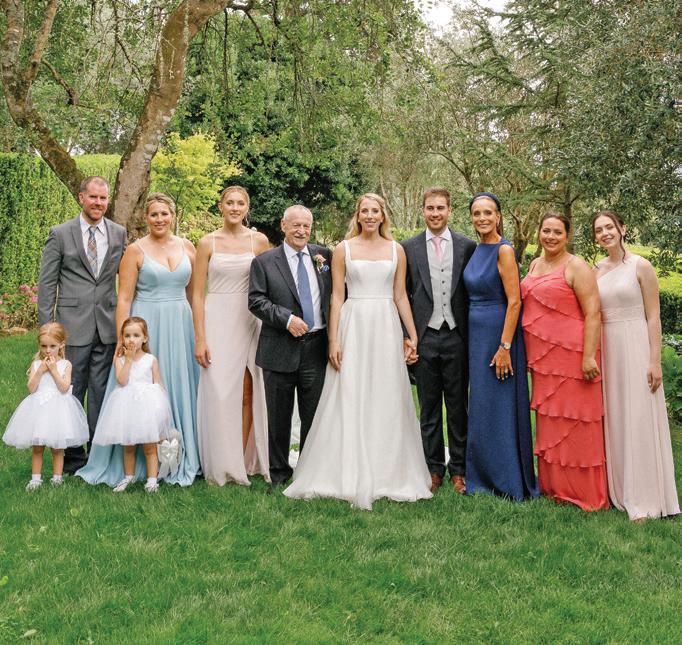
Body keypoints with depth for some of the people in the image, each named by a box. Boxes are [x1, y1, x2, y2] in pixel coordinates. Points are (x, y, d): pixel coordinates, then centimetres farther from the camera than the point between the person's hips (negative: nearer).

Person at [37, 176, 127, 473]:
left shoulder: (119, 233, 7)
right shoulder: (60, 234, 1)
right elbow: (46, 283, 1)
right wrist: (46, 327, -4)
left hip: (107, 326, 2)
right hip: (73, 325, -2)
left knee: (102, 392, 8)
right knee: (71, 392, 5)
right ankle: (72, 457, 17)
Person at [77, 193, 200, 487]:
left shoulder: (187, 248, 7)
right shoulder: (136, 251, -3)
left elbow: (195, 292, 12)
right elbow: (124, 298, -6)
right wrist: (122, 339, -12)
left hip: (180, 327, 3)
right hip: (146, 327, -3)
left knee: (180, 390, 9)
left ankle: (182, 459, 22)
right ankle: (139, 461, 13)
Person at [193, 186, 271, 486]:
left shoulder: (259, 241, 4)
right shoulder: (208, 242, 2)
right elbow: (198, 294, 1)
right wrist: (200, 339, -6)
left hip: (249, 323, 1)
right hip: (217, 323, -1)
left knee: (247, 394, 3)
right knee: (219, 393, -2)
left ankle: (243, 462, 13)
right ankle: (220, 467, 8)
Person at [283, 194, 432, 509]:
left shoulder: (396, 250, 9)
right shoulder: (343, 249, 5)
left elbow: (401, 296, 10)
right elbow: (337, 297, 2)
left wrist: (413, 336, 5)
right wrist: (333, 340, -5)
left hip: (386, 329, 2)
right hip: (353, 326, -1)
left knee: (387, 402, 4)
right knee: (348, 402, -1)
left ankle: (388, 475, 16)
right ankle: (348, 475, 8)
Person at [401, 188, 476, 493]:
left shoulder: (467, 246, 4)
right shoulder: (409, 247, 4)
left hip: (456, 336, 0)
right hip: (425, 338, 0)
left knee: (458, 407, 7)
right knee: (429, 407, 8)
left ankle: (458, 468, 17)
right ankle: (434, 468, 18)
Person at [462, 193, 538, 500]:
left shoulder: (504, 250, -13)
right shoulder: (476, 250, 10)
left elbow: (514, 301, -17)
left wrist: (504, 347, -20)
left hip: (499, 334, -8)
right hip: (476, 334, 8)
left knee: (499, 407, -1)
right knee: (481, 405, 14)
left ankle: (508, 481, 12)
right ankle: (485, 477, 26)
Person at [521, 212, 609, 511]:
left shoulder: (576, 268, -9)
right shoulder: (535, 265, 13)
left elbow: (592, 313, -15)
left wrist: (588, 356, -22)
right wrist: (531, 354, 16)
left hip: (570, 356, -7)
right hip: (542, 357, 7)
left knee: (573, 422, 0)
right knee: (549, 420, 14)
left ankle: (583, 492, 12)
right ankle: (554, 485, 26)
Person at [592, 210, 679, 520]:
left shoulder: (640, 266, -5)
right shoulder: (595, 271, 9)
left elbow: (653, 316, -6)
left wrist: (655, 360, -12)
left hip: (635, 346, -5)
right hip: (606, 349, 5)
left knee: (638, 420, -2)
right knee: (612, 419, 9)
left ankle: (642, 498, 5)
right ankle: (616, 491, 19)